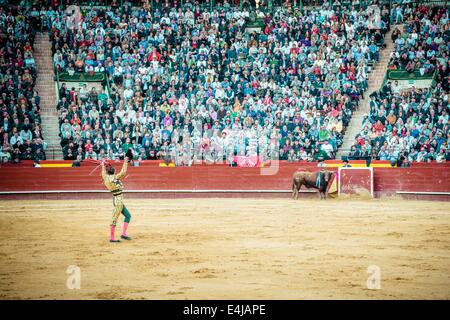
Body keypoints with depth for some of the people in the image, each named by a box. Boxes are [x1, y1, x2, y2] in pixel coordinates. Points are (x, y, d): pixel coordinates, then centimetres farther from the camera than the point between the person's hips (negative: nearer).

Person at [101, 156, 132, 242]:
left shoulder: (106, 178, 5)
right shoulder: (114, 178, -16)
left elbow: (103, 173, 26)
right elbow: (123, 172, -20)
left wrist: (103, 165, 40)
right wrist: (125, 162, -13)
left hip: (117, 199, 9)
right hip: (118, 199, -9)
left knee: (128, 215, 15)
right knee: (115, 219, -4)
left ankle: (124, 233, 12)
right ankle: (112, 238, 0)